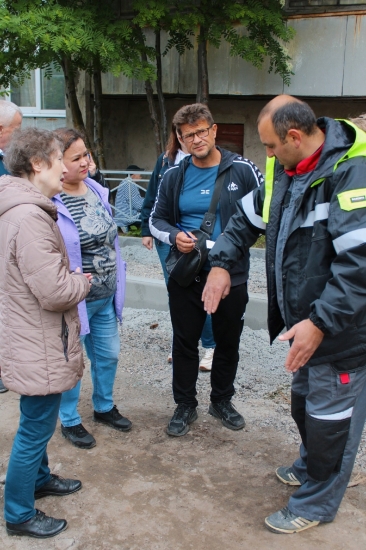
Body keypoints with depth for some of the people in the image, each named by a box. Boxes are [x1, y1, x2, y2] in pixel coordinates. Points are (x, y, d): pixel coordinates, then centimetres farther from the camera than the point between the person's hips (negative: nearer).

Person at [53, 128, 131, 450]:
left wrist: (118, 283, 14)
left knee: (108, 354, 20)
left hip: (106, 297, 7)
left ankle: (104, 407, 44)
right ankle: (70, 421, 32)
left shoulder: (96, 190, 3)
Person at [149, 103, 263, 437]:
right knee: (185, 343, 11)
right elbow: (157, 220, 9)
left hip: (231, 276, -1)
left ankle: (222, 400, 36)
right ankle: (185, 405, 30)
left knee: (228, 343, 14)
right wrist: (174, 236, -13)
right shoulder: (174, 176, 1)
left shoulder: (243, 171, -6)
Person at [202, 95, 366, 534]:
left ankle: (316, 502, 26)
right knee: (303, 402, 24)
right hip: (303, 318, 9)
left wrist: (320, 322, -31)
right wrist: (221, 262, 8)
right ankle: (311, 466, 49)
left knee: (329, 415, 6)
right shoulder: (285, 169, 5)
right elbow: (249, 217, 19)